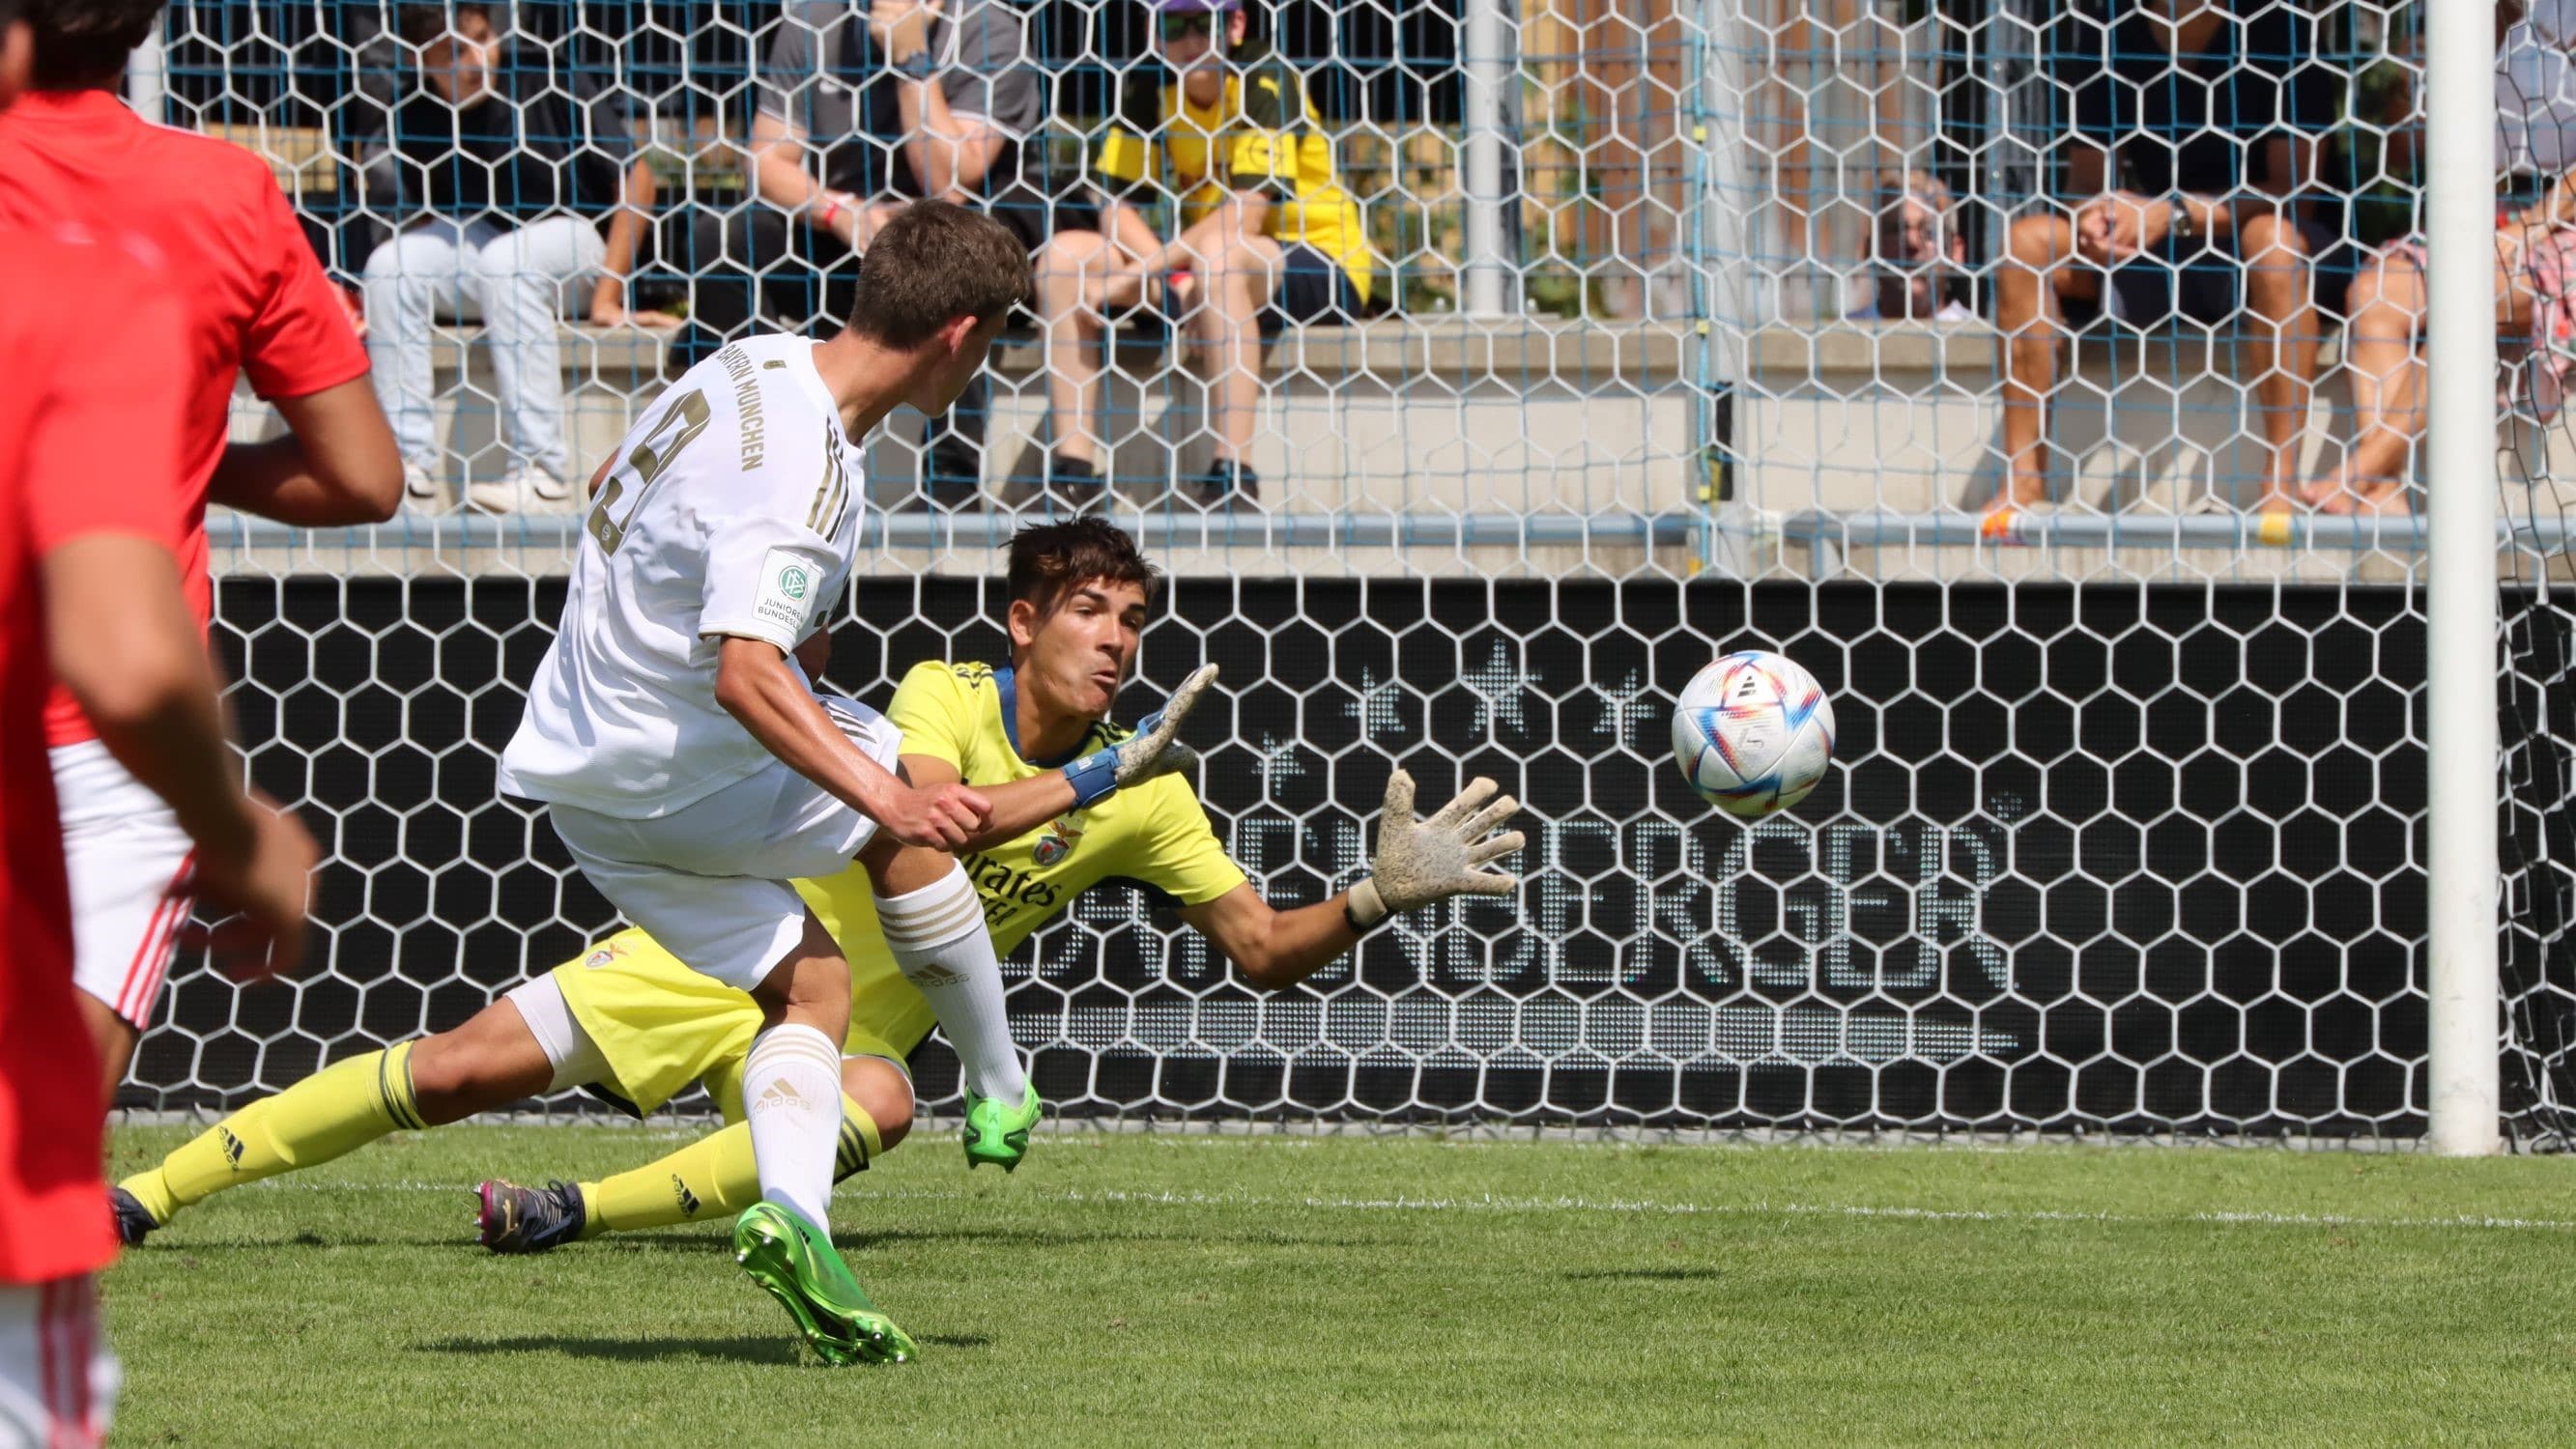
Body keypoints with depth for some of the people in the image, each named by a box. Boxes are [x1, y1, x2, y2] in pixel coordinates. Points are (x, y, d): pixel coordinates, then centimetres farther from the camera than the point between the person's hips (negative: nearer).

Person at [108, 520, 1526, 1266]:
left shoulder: (1144, 802, 0)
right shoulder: (945, 693, -7)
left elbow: (1267, 952, 3)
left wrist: (1379, 897, -13)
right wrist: (1075, 788, -26)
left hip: (849, 1021, 2)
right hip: (731, 944, -2)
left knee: (877, 1104, -37)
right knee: (463, 1067, -13)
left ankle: (584, 1213, -35)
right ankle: (146, 1192, -6)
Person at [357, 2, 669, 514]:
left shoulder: (544, 81, -21)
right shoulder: (415, 115, -9)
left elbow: (635, 179, -16)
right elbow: (425, 223, 2)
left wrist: (608, 297, -19)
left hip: (579, 241, -4)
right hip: (479, 239, 5)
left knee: (505, 263, -35)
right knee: (388, 267, -20)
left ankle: (542, 467, -34)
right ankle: (413, 463, -17)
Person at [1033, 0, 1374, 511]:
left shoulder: (1264, 77, -18)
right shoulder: (1149, 85, -1)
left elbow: (1245, 215, -25)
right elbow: (1118, 206, -3)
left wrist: (1135, 277, -26)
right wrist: (1171, 282, -22)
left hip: (1322, 270, -7)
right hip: (1205, 264, 7)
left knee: (1220, 255, -39)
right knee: (1064, 255, -9)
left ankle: (1233, 473, -39)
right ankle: (1074, 467, -16)